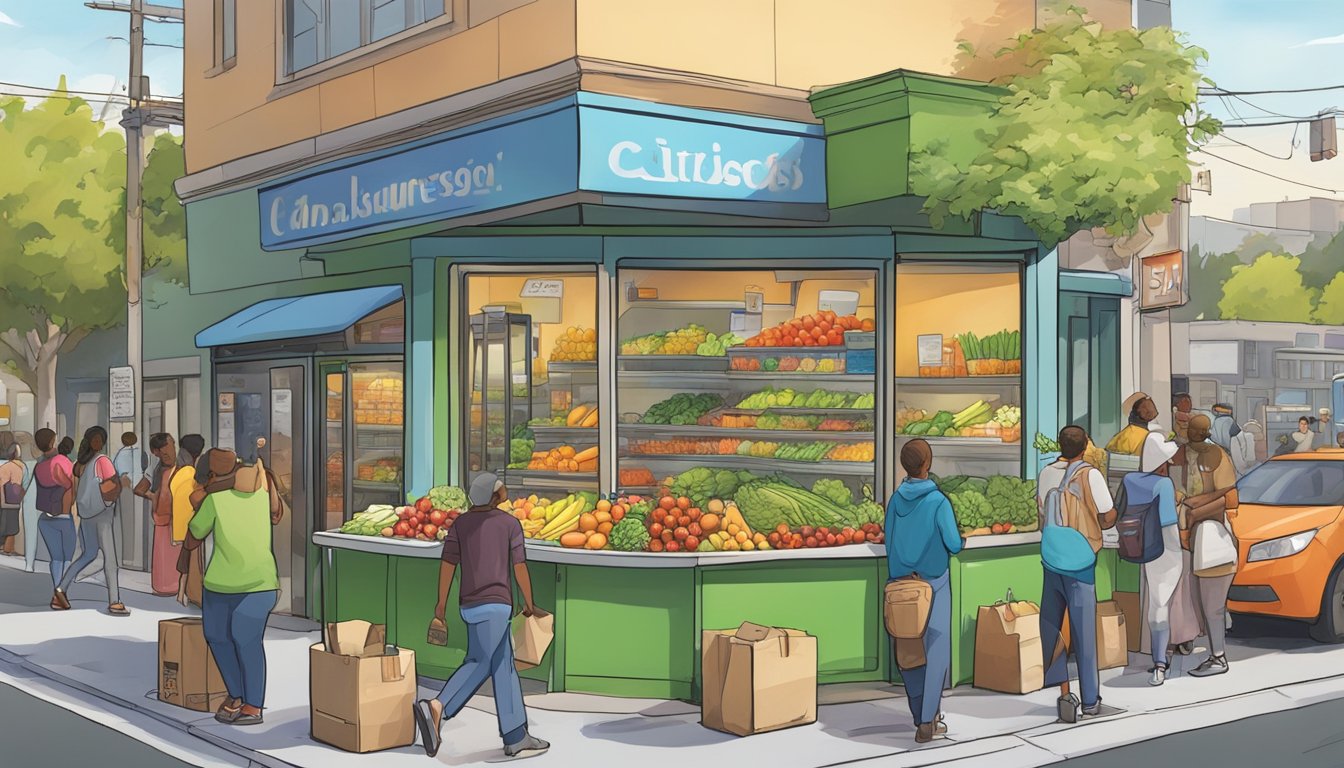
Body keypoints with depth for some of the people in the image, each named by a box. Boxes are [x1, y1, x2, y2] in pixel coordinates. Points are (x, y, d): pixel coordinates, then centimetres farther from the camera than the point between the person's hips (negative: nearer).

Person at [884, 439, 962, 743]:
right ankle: (927, 722, -2)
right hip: (933, 583, -4)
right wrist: (960, 540, 10)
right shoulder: (938, 501, -16)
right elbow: (954, 545, -12)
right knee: (936, 650, 2)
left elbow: (889, 544, 5)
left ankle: (922, 714, 20)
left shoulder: (895, 500, -3)